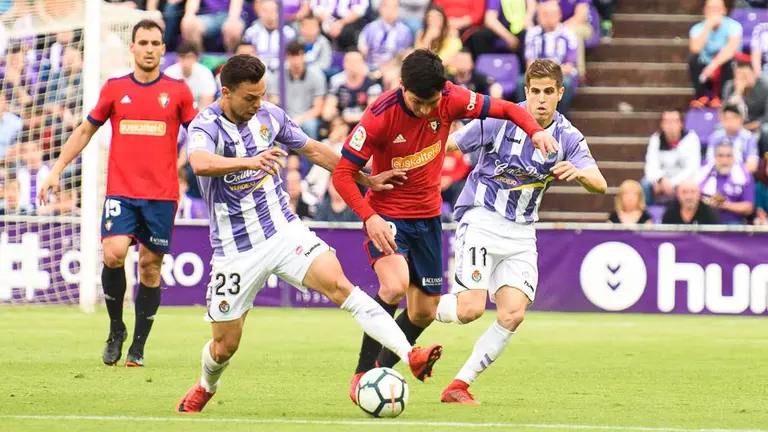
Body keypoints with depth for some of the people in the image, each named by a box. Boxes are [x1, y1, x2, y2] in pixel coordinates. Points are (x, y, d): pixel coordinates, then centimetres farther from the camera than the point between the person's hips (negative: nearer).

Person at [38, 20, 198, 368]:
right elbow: (85, 131, 16)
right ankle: (116, 329, 3)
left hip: (162, 195, 0)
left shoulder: (178, 91, 5)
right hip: (120, 191, 0)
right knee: (113, 254, -18)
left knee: (150, 267, 1)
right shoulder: (115, 89, 7)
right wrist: (56, 171, 12)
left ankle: (138, 348, 10)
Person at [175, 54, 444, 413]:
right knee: (225, 344, 6)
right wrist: (249, 161, -58)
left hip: (283, 231, 3)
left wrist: (367, 180, 16)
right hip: (235, 248, -3)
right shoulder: (206, 125, -17)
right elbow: (200, 163, -41)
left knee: (339, 284, -21)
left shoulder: (270, 116, 1)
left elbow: (313, 150, 17)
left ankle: (411, 356, -32)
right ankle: (206, 387, 42)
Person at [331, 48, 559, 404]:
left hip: (427, 216, 5)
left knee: (424, 312, 10)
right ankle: (362, 375, -19)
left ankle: (380, 370, 32)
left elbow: (504, 109, -1)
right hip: (386, 215, -5)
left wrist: (535, 131, -21)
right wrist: (369, 218, -31)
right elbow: (342, 173, -20)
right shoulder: (380, 116, -24)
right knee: (394, 285, -30)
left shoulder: (452, 100, -14)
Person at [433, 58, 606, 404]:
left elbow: (599, 184, -14)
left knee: (512, 315, -10)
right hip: (481, 220, -4)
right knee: (471, 309, -18)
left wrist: (578, 172, -36)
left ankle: (460, 385, 1)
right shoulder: (500, 121, -10)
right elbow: (446, 145, -3)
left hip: (521, 233, 4)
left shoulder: (568, 138, -2)